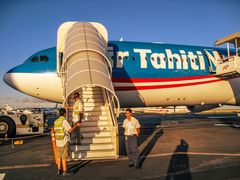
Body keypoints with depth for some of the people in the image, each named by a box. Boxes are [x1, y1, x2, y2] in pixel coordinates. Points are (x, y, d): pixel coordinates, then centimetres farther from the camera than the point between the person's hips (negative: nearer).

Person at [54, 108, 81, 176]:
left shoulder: (56, 121, 6)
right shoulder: (64, 121, -15)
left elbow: (55, 131, 15)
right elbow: (70, 130, -16)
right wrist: (76, 125, -4)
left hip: (58, 141, 7)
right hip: (64, 141, -6)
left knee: (59, 156, 13)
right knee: (64, 157, 0)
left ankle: (59, 170, 21)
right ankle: (65, 171, 6)